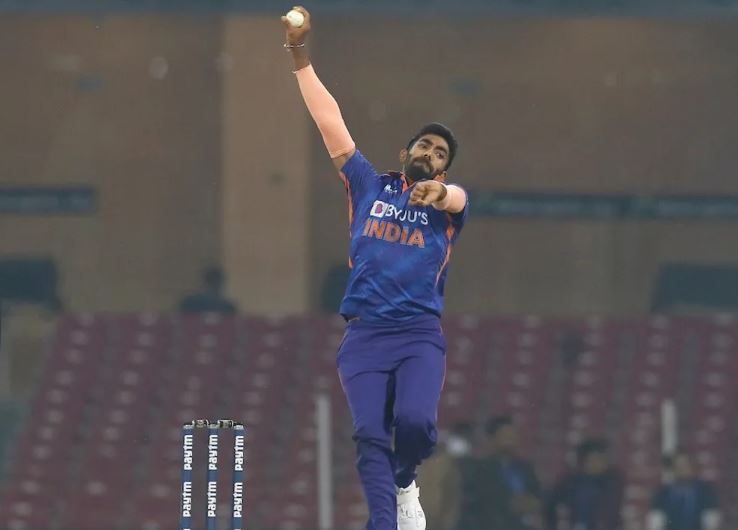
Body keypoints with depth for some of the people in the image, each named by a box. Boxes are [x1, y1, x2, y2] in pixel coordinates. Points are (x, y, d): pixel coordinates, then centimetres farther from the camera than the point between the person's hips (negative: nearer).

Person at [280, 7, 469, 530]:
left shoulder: (449, 200, 9)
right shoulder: (370, 184, 14)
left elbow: (457, 197, -17)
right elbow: (331, 122, 11)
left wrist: (439, 193, -42)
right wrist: (300, 58, 5)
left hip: (420, 333, -1)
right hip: (364, 333, 1)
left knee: (415, 423, -22)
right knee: (371, 435, -13)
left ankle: (404, 483, 10)